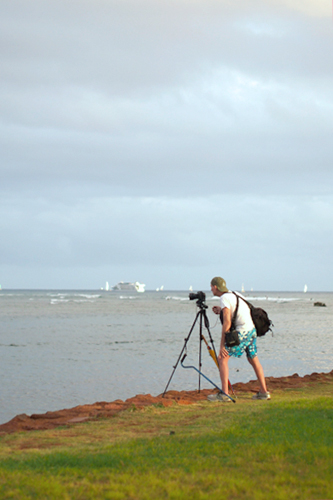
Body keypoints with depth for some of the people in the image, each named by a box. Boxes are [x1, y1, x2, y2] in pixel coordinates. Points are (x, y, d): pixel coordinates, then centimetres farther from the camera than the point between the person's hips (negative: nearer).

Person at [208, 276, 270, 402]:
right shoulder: (234, 294, 17)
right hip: (252, 330, 9)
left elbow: (227, 323, -16)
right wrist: (221, 311, 23)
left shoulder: (224, 299, -9)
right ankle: (264, 392, 24)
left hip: (242, 332, -9)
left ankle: (224, 394, -11)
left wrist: (222, 345, -14)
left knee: (222, 358, -5)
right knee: (253, 360, 21)